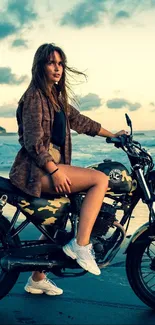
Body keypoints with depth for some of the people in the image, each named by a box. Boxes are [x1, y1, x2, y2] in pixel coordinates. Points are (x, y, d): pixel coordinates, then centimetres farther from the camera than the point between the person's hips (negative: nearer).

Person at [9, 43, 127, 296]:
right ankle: (80, 245, -18)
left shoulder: (57, 97, 17)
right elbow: (33, 141, -18)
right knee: (100, 179, -19)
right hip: (36, 170, -9)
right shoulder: (35, 96, -10)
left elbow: (80, 121, 24)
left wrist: (112, 135, 29)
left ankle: (37, 279, 32)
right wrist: (55, 171, -25)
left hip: (53, 165, 9)